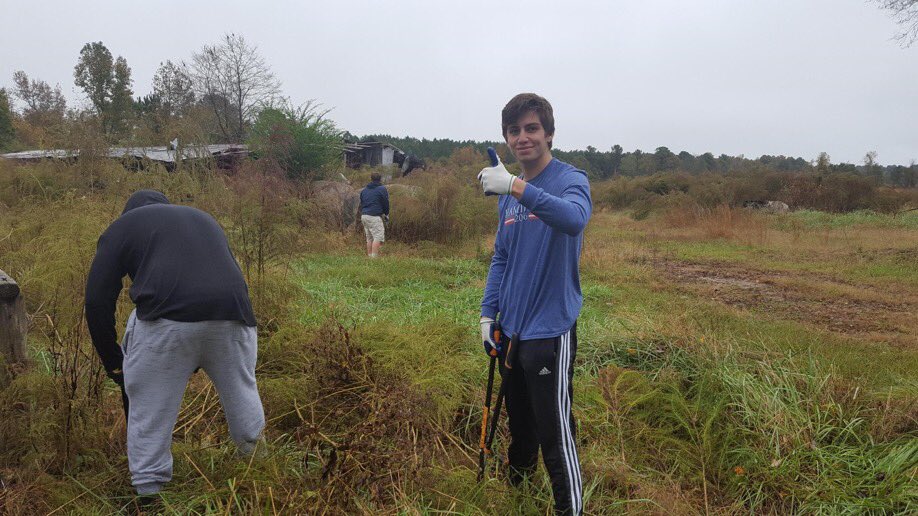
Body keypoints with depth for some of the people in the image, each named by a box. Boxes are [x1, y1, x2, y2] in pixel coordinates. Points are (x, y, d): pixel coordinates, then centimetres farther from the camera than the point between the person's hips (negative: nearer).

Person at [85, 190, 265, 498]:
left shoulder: (123, 225, 23)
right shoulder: (203, 219, 35)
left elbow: (97, 301, 15)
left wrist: (113, 363, 26)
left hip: (165, 322, -4)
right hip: (232, 318, 4)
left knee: (149, 411, 15)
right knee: (241, 391, 25)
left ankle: (148, 493, 24)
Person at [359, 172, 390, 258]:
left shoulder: (364, 190, 18)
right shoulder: (382, 189, -2)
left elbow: (361, 204, 20)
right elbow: (386, 203, 1)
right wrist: (386, 214, 16)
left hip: (364, 216, 7)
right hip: (374, 217, -7)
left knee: (369, 238, 13)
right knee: (378, 237, -8)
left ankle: (369, 256, 13)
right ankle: (374, 257, -16)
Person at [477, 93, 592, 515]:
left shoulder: (570, 180, -12)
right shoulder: (508, 195, 10)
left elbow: (574, 218, -36)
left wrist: (518, 187, -45)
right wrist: (488, 314, 8)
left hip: (550, 332, -7)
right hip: (510, 331, 7)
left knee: (556, 435, -1)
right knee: (519, 425, 24)